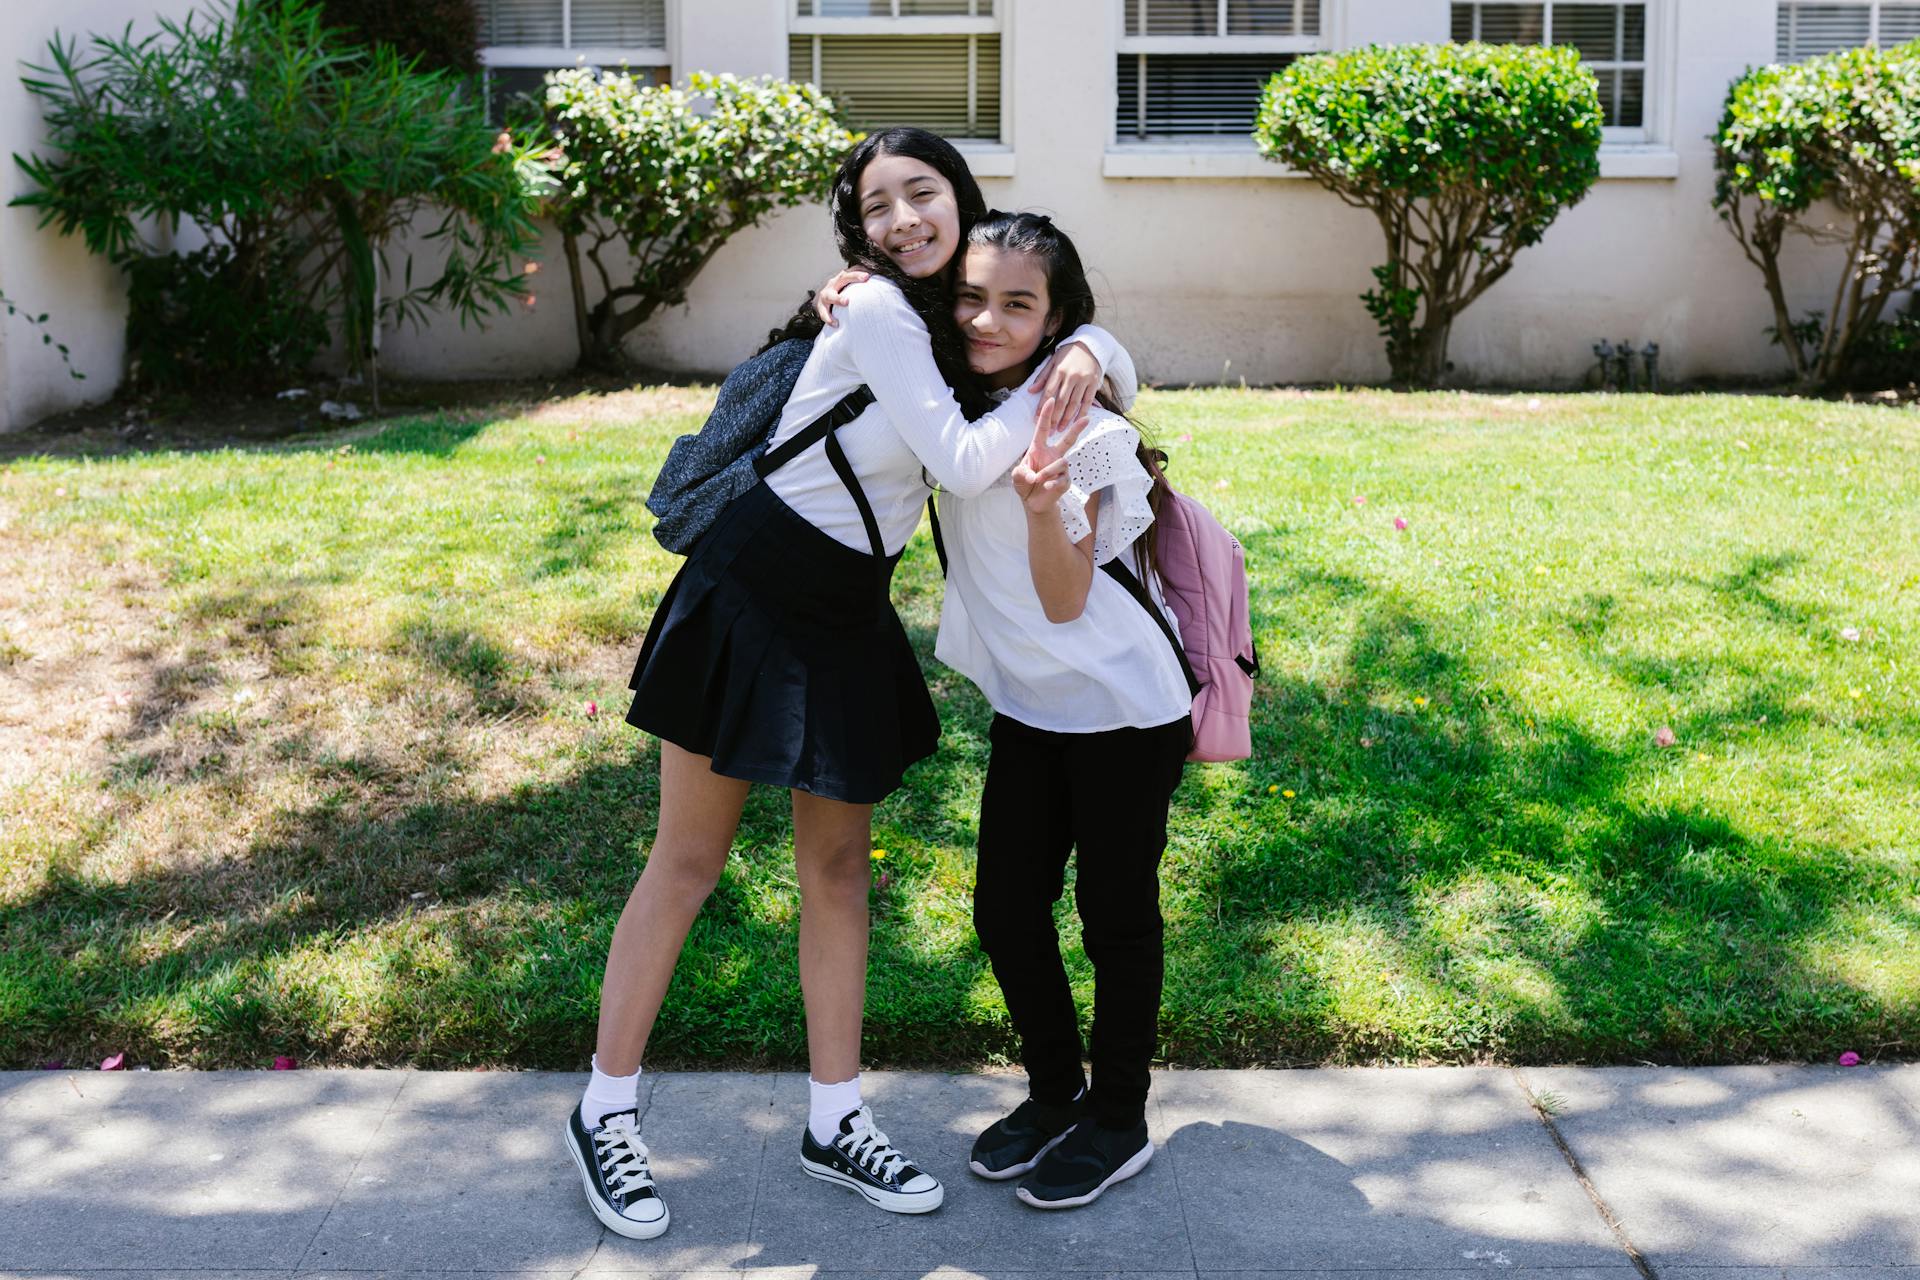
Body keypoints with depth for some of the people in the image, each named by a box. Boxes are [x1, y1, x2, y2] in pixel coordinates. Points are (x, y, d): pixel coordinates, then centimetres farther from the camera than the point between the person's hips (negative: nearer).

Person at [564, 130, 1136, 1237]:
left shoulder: (961, 316, 5)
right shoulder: (877, 310, -18)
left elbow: (1084, 334, 15)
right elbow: (965, 464, -23)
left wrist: (1089, 349, -9)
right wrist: (1048, 385, -9)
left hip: (849, 619, 7)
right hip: (751, 597, -7)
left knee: (839, 865, 11)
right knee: (690, 860, 2)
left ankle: (838, 1124, 22)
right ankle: (606, 1111, 17)